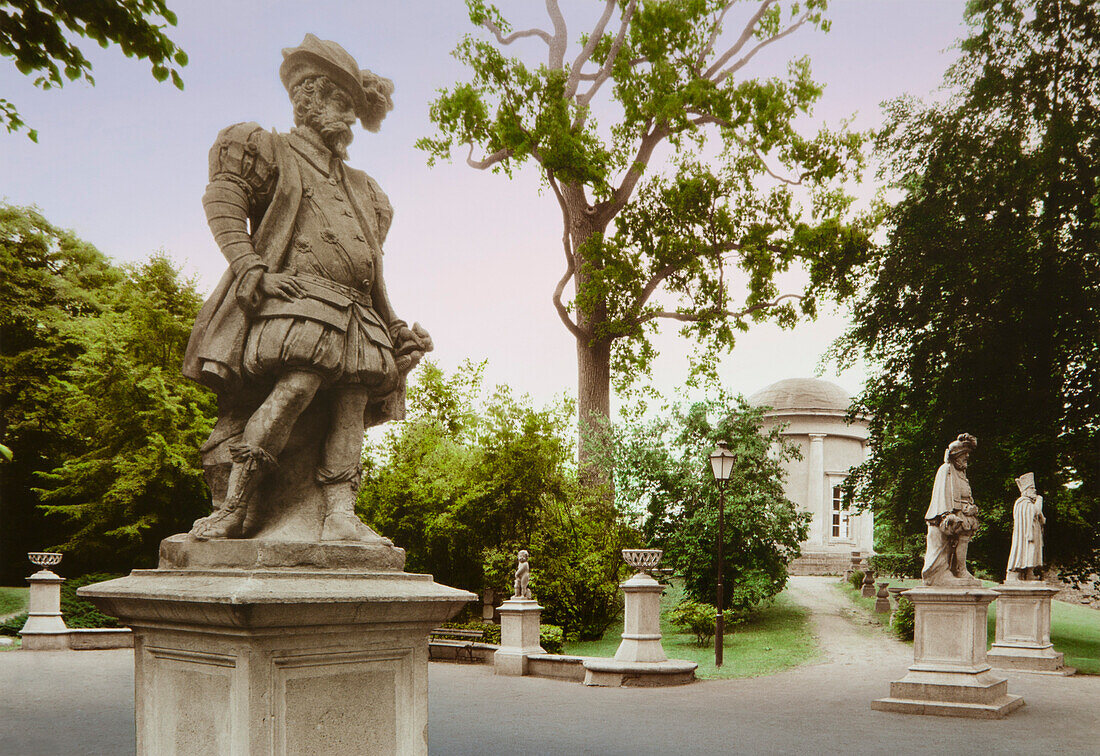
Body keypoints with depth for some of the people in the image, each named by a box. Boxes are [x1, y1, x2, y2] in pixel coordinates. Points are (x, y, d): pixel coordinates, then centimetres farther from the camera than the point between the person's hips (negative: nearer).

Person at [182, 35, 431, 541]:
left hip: (355, 313, 7)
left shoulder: (361, 188, 35)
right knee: (299, 383, -28)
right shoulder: (268, 150, 16)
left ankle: (340, 515, -20)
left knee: (351, 402, -13)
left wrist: (396, 328, 26)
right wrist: (253, 270, -15)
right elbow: (223, 203, 1)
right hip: (296, 298, -7)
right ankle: (237, 504, -21)